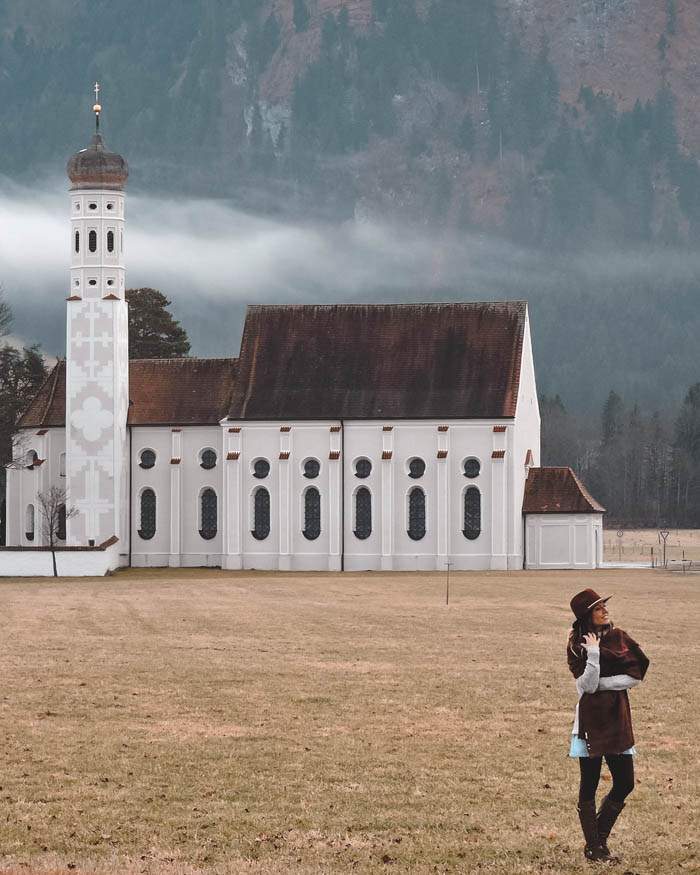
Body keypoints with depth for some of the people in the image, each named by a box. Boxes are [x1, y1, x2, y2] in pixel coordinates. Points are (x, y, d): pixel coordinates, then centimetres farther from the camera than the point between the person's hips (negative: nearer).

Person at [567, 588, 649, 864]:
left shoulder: (619, 638, 5)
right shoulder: (578, 646, -6)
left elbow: (637, 675, -4)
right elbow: (587, 686, -16)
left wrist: (601, 683, -11)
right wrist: (593, 654, -26)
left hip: (618, 718, 4)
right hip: (591, 720, -4)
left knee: (625, 783, 4)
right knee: (589, 786, 2)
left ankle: (600, 838, 21)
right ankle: (593, 847, 10)